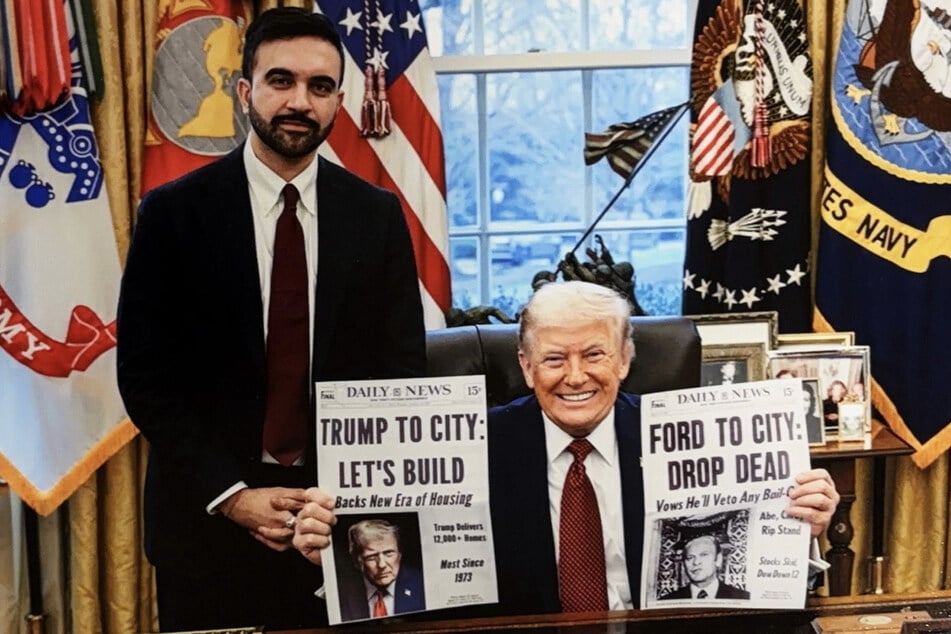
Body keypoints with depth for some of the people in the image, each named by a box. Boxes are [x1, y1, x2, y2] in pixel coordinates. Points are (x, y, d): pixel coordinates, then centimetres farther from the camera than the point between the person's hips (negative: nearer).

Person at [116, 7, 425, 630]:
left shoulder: (377, 215, 1)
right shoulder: (174, 212, -4)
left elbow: (402, 367, 3)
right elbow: (145, 376, -5)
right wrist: (232, 495, -11)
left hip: (344, 511, 2)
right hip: (209, 517, -1)